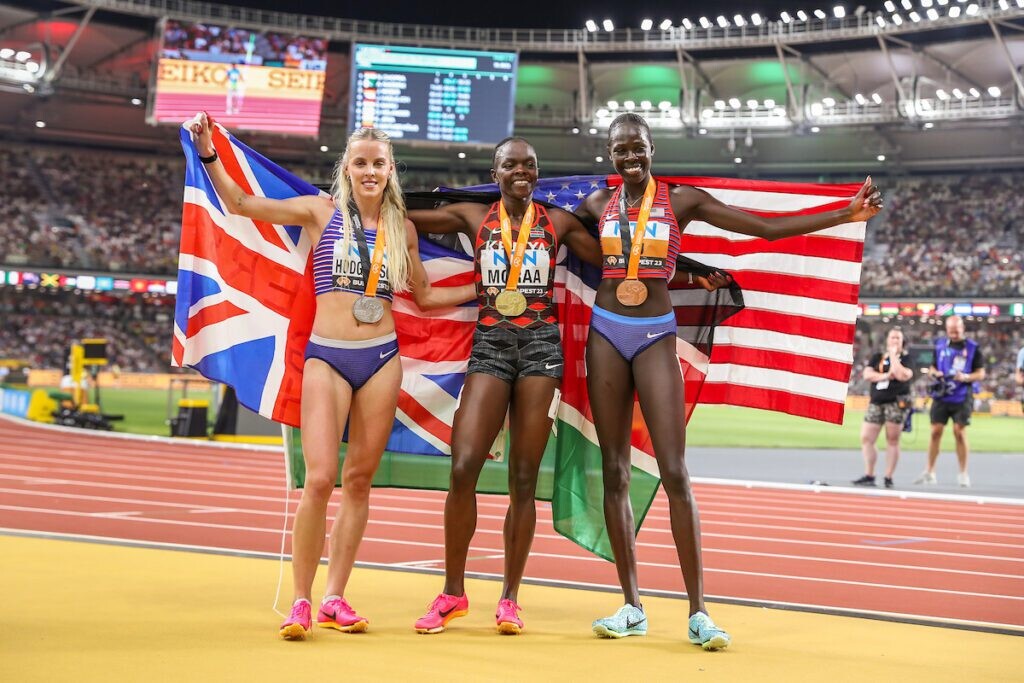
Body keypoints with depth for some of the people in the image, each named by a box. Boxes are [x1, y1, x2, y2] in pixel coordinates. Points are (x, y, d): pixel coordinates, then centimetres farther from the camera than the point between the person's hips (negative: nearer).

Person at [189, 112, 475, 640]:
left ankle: (335, 599, 16)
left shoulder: (402, 229, 11)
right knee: (320, 479, -12)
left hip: (382, 359, 3)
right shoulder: (322, 211, 4)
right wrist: (209, 155, -9)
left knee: (359, 480, 6)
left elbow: (424, 296, 21)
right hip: (327, 357, -3)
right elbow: (240, 204, 2)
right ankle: (300, 601, 2)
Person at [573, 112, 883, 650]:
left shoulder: (682, 200, 0)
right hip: (606, 333, 3)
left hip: (656, 336, -2)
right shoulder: (598, 204, 7)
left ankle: (698, 612, -5)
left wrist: (846, 215, -8)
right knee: (614, 472, 2)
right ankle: (631, 608, 10)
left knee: (674, 472, -10)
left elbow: (767, 227, -2)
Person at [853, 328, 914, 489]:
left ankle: (888, 478, 3)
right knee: (866, 438, 0)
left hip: (897, 402, -4)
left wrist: (893, 355, -7)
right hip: (876, 402, 4)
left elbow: (902, 375, -15)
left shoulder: (906, 358, 4)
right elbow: (867, 374, 1)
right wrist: (886, 376, -12)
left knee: (892, 441, -2)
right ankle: (869, 476, 7)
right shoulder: (877, 358, 15)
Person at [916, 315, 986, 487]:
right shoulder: (939, 345, 8)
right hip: (941, 396, 3)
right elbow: (932, 368, 15)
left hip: (962, 398, -3)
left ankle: (963, 473, 9)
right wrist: (934, 373, -8)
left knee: (960, 432, -3)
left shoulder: (972, 348, -2)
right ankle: (929, 472, 9)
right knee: (936, 431, 2)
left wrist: (966, 377, -20)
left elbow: (981, 374, -1)